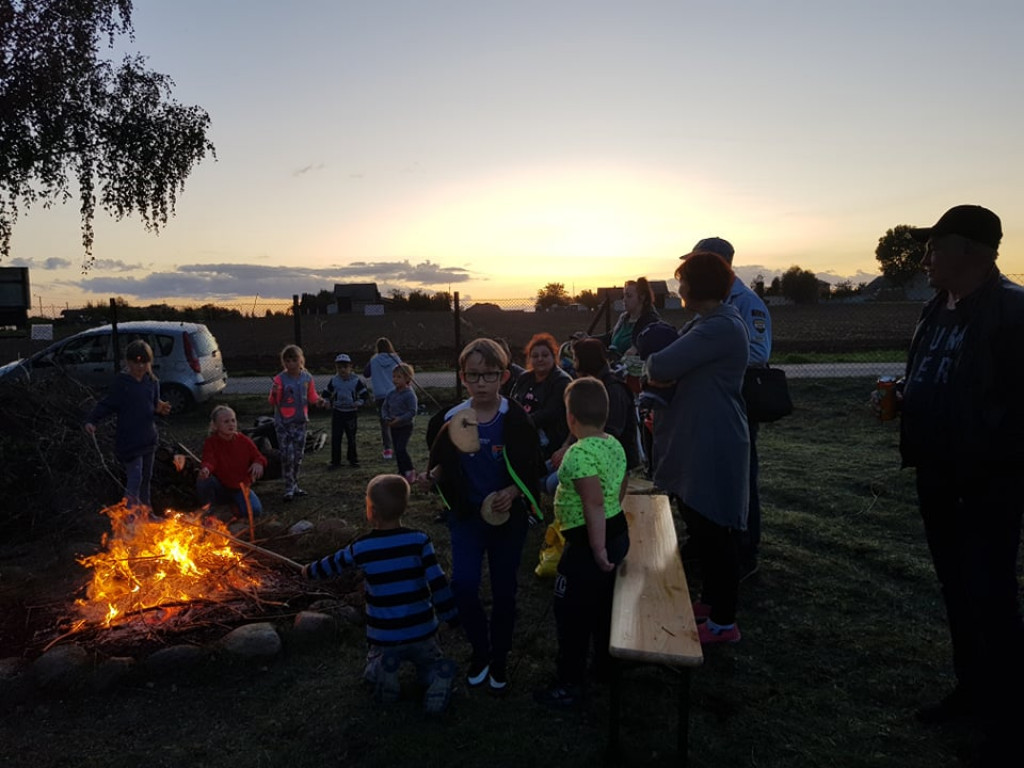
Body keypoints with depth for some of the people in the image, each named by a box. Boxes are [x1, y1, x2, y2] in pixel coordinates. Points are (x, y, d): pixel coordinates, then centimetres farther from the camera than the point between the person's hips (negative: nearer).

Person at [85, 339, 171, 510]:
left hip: (149, 438, 5)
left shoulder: (153, 382, 5)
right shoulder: (121, 381, -9)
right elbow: (107, 405, -7)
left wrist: (160, 410, -8)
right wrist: (92, 421, -18)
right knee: (134, 478, -9)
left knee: (146, 477, 17)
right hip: (128, 440, -5)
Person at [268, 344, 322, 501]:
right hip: (283, 423, -4)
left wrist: (318, 400, -10)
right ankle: (289, 488, 2)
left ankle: (294, 485, 24)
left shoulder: (307, 377, -1)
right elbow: (273, 402, -11)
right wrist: (274, 393, -31)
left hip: (300, 421, 4)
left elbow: (311, 398, 11)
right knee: (287, 456, -7)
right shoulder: (280, 379, -11)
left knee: (298, 455, 11)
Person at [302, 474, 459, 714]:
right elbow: (437, 582, -12)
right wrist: (452, 616, 1)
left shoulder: (360, 547, -8)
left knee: (375, 664, 30)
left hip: (384, 636, 0)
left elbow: (333, 565, 12)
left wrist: (310, 571, 33)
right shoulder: (419, 540, -11)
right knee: (431, 664, 25)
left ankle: (383, 671, -1)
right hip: (421, 632, 0)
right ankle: (438, 676, -6)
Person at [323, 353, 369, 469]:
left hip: (351, 413, -1)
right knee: (335, 438, -1)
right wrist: (329, 402, -3)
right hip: (337, 413, 1)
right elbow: (325, 394, 11)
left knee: (351, 437, 8)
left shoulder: (356, 381, -6)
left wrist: (357, 403, -14)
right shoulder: (333, 381, 0)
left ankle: (353, 459, 21)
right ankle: (335, 461, 7)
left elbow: (365, 395, -4)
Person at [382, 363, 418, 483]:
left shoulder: (409, 394, -14)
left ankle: (410, 471, -3)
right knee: (397, 450, 12)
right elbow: (384, 407, 11)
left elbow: (412, 411, -18)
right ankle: (402, 473, 23)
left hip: (405, 427, -7)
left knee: (401, 449, -17)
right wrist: (386, 418, -7)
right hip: (393, 427, 7)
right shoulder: (391, 394, 6)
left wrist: (400, 419, -25)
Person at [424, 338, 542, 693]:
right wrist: (434, 475, -19)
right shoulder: (452, 419, -6)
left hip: (507, 515, -1)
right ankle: (480, 650, 19)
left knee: (504, 590, 10)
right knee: (463, 585, -10)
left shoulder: (516, 419, -12)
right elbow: (441, 468, 3)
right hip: (466, 516, 1)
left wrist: (514, 492, -23)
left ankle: (499, 658, 35)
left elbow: (533, 468, -6)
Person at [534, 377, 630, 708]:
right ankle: (606, 662, 43)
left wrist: (598, 549, -22)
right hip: (618, 531, 9)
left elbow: (594, 504, -27)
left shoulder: (580, 452, -24)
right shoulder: (615, 445, 3)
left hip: (587, 541, -9)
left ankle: (571, 684, 17)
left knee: (571, 612, 5)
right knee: (603, 603, 25)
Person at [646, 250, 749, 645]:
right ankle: (710, 598, 36)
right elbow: (683, 371, 15)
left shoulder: (720, 328, -22)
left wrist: (649, 363, -4)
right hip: (697, 442, 10)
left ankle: (723, 622, 16)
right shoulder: (708, 323, 13)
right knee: (700, 524, 20)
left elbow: (661, 367, -26)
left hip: (714, 447, -10)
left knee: (714, 531, 1)